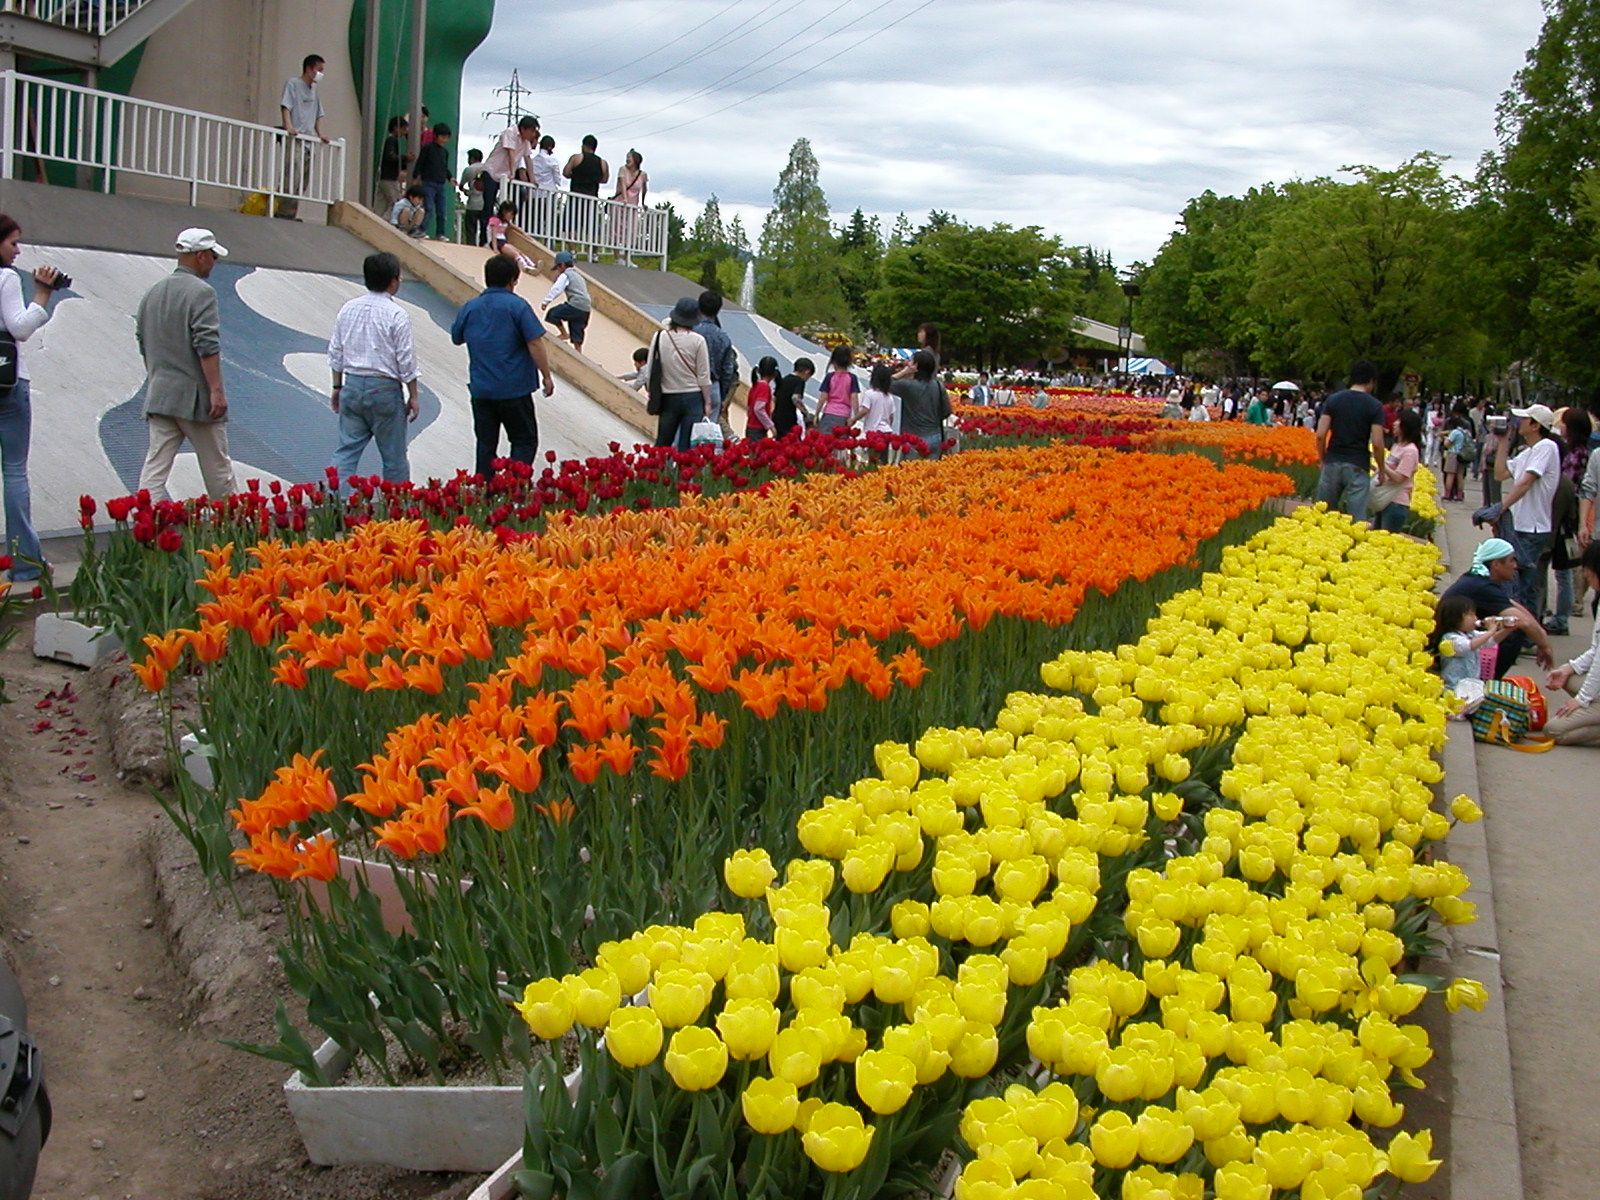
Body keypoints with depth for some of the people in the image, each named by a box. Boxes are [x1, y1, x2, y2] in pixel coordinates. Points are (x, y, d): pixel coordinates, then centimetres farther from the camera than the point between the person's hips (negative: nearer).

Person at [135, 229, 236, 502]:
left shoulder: (152, 294, 14)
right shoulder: (201, 292, -10)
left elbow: (143, 344, 20)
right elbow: (207, 347, -18)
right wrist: (217, 390, -18)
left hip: (158, 396, 7)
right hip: (195, 397, -6)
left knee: (155, 467, 1)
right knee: (217, 469, 6)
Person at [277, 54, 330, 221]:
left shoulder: (314, 90, 24)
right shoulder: (293, 84, 3)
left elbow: (317, 115, 26)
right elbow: (286, 106, -6)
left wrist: (320, 133, 11)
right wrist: (288, 126, -21)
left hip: (308, 140, 7)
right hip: (294, 138, -7)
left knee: (304, 180, 2)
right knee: (293, 175, -17)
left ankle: (291, 213, 4)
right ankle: (285, 212, -17)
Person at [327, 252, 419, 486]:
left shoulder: (348, 309, 4)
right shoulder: (397, 315, -12)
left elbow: (335, 353, 10)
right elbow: (406, 362, -11)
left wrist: (337, 387, 20)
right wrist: (413, 397, -1)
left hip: (352, 387, 5)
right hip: (385, 388, -5)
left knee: (347, 449, 7)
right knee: (394, 456, 6)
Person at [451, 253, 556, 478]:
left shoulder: (469, 307, 6)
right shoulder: (517, 306, -9)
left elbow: (456, 338, 21)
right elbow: (535, 343, -14)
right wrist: (547, 376, -7)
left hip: (480, 389, 5)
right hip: (514, 389, -4)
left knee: (486, 443, 12)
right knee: (525, 441, 4)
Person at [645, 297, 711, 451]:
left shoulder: (659, 337, -2)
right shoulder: (697, 341, -8)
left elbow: (650, 371, 3)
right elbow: (703, 376, -5)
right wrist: (707, 403, 4)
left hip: (668, 398, 3)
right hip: (692, 398, -2)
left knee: (662, 444, 12)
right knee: (688, 447, 0)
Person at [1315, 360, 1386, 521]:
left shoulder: (1333, 400, 2)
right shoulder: (1374, 406, -5)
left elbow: (1320, 435, -4)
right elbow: (1377, 443, -11)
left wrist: (1323, 459, 10)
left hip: (1333, 463, 3)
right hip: (1358, 467, -3)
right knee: (1357, 518, -1)